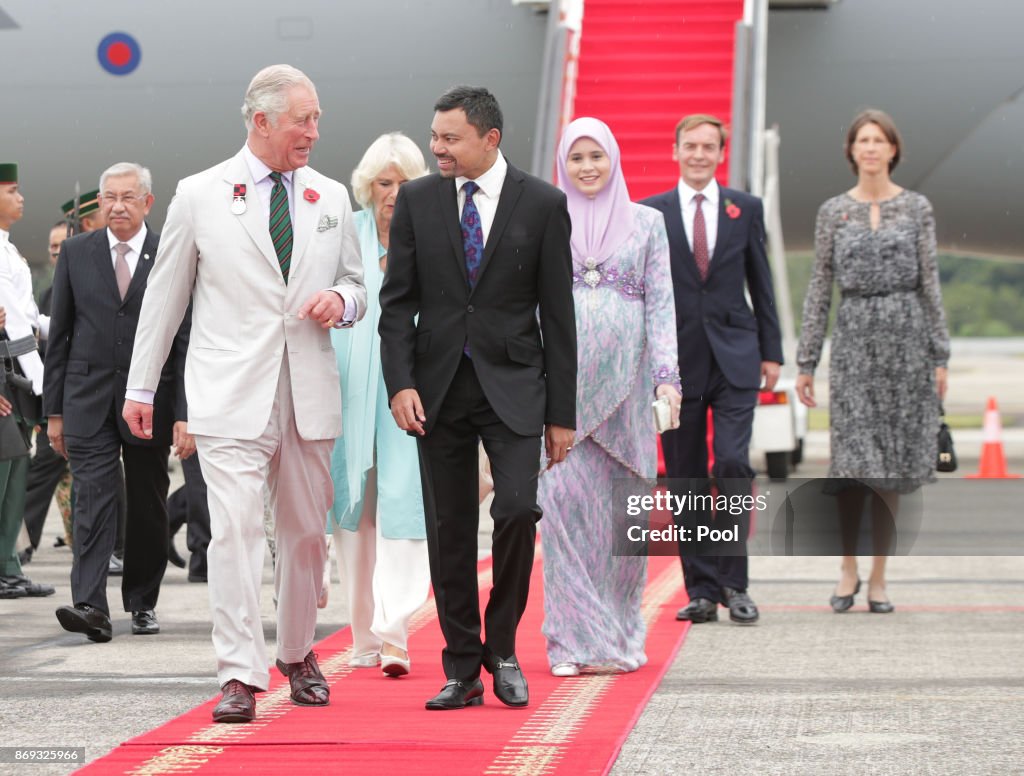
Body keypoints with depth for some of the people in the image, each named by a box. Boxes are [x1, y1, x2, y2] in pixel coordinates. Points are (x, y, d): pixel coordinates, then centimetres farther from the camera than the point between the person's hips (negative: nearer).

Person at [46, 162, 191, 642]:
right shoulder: (76, 253, 5)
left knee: (148, 508, 9)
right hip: (89, 400, 0)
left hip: (151, 400, 0)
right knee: (93, 500, -11)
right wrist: (54, 409, 3)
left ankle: (142, 603, 23)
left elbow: (187, 340, -3)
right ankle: (90, 606, -18)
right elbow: (59, 334, 7)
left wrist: (186, 413, -10)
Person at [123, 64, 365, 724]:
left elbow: (357, 287, 21)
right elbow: (166, 295, 8)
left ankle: (298, 656, 28)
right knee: (236, 529, -13)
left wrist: (341, 300, -4)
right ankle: (241, 676, -12)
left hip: (309, 396, 4)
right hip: (231, 396, -3)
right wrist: (142, 386, 9)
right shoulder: (199, 196, 2)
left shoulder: (331, 198, 11)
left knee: (307, 532, 10)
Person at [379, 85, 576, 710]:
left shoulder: (543, 204, -1)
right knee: (449, 530, 3)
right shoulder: (417, 200, 5)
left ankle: (502, 647, 3)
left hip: (512, 384, -2)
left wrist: (561, 413, -1)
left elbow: (558, 314, 1)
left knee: (517, 509, -18)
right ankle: (463, 671, 12)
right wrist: (400, 383, -8)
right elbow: (397, 301, 6)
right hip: (439, 386, 2)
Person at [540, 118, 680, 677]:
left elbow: (661, 304, 4)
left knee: (622, 509, 2)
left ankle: (620, 636, 13)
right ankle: (573, 639, -4)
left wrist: (667, 376, -7)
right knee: (564, 501, -8)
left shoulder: (646, 222, 8)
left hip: (624, 379, 0)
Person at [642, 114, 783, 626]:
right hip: (676, 359, 1)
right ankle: (701, 590, 9)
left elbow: (760, 283, 11)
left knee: (733, 464, -13)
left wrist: (771, 352, 6)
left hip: (734, 358, 0)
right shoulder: (650, 213, 6)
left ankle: (733, 582, -4)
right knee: (685, 479, 2)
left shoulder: (746, 209, 8)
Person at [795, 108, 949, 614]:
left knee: (891, 462, 2)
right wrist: (806, 361, 4)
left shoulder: (916, 208, 5)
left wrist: (940, 356, -1)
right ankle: (848, 571, 7)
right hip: (853, 335, 0)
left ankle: (878, 578, 9)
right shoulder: (833, 211, 6)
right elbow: (819, 288, 7)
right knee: (852, 459, -7)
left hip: (905, 333, 0)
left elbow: (930, 283, 4)